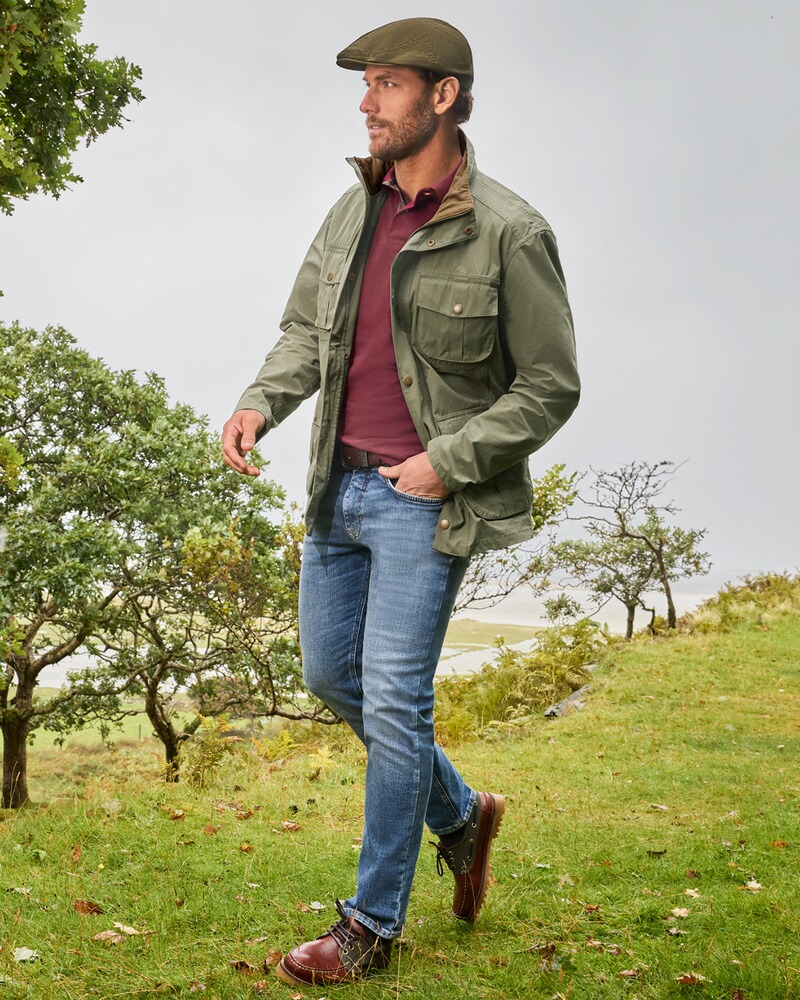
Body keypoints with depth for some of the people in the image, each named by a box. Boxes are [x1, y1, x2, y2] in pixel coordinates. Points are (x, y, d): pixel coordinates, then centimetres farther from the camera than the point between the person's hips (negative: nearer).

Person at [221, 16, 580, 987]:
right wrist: (259, 403, -4)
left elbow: (550, 388, -8)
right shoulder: (353, 208, 7)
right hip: (338, 485, 8)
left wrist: (448, 462, -16)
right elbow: (305, 331, 15)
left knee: (393, 702, -5)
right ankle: (461, 813, 36)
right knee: (330, 675, 14)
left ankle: (372, 926, 13)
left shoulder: (507, 231, -12)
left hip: (425, 500, -7)